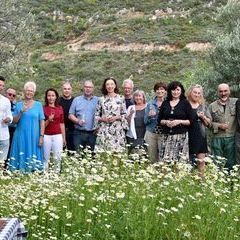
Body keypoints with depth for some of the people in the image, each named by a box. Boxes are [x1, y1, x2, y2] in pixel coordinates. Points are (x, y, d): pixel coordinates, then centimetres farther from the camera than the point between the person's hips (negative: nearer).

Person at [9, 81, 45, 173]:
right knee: (21, 157, 0)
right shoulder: (19, 105, 9)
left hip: (34, 137, -1)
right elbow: (14, 121, 3)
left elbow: (42, 122, 1)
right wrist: (21, 112, -12)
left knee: (32, 159, 0)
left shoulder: (38, 105, 5)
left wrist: (41, 136, -6)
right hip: (21, 136, 1)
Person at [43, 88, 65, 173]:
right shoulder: (43, 108, 2)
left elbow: (62, 124, 13)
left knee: (58, 157, 1)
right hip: (46, 136, -2)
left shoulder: (60, 108, 9)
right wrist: (48, 120, -17)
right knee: (45, 157, 3)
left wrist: (64, 137, 13)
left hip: (58, 136, 2)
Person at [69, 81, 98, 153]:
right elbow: (70, 115, 8)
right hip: (79, 133, 0)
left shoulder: (97, 101, 8)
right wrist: (77, 121, -10)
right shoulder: (76, 100, 11)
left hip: (93, 133, 0)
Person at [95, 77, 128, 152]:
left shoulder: (121, 99, 4)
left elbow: (124, 115, 4)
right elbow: (96, 116, 9)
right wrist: (103, 119, -8)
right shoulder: (101, 99, 8)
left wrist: (116, 117, -11)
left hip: (117, 130, -1)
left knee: (117, 151, -6)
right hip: (104, 130, 1)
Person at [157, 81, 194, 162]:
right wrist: (166, 122, -6)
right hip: (166, 136, 3)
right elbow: (159, 120, 14)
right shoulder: (165, 103, 13)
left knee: (181, 160, -9)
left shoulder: (185, 103, 4)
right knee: (165, 160, -4)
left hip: (181, 136, -3)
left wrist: (179, 121, -12)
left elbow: (191, 121, 1)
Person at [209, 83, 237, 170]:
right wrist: (219, 125, -7)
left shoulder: (236, 102, 3)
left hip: (231, 137, -1)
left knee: (230, 162, 6)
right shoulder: (212, 106, 8)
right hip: (217, 138, 1)